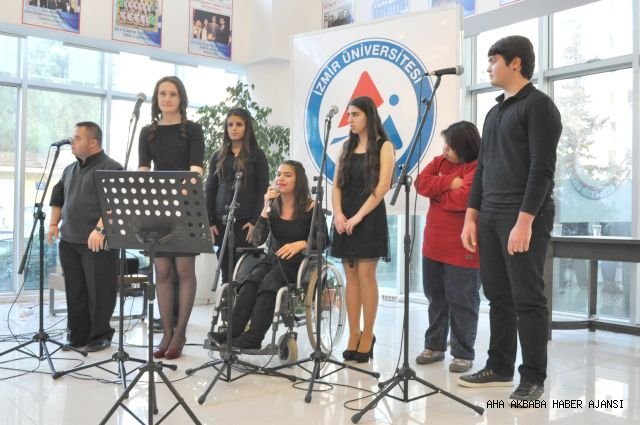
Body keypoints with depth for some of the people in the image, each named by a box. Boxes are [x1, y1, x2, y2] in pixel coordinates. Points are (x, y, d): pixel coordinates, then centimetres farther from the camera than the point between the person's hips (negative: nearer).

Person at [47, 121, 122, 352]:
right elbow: (58, 198, 25)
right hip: (69, 241, 7)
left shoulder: (111, 168, -8)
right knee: (74, 291, 12)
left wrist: (99, 229, -26)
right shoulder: (70, 169, 17)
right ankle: (77, 335, 21)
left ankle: (100, 336, 14)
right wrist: (54, 224, 13)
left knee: (98, 292, 1)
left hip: (97, 243, -7)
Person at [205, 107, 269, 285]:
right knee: (226, 270, 4)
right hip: (221, 220, 3)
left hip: (246, 221, -3)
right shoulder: (218, 156, 13)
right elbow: (210, 190, 12)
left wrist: (256, 221, -10)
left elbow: (263, 190, -2)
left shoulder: (256, 154, 3)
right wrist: (209, 222, 3)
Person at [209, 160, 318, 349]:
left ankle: (253, 337, -36)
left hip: (298, 263, -4)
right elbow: (257, 241, -3)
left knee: (268, 284, -32)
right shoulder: (272, 206, 7)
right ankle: (233, 332, -35)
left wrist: (301, 244, -23)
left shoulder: (310, 208, -3)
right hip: (272, 259, 4)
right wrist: (265, 208, -11)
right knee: (250, 282, -28)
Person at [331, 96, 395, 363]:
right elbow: (337, 184, 10)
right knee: (351, 277, 5)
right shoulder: (347, 146, 16)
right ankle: (354, 335, 10)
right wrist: (338, 214, -6)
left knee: (366, 275, -5)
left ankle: (367, 336, 4)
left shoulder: (383, 146, -1)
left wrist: (358, 216, -16)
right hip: (344, 218, 5)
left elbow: (382, 187, -10)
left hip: (369, 217, -5)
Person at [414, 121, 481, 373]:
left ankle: (463, 354, 13)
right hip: (433, 244, 7)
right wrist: (449, 183, -15)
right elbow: (421, 183, -4)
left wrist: (437, 191, -7)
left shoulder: (479, 168, -12)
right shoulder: (440, 162, 10)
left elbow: (462, 199, -24)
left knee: (462, 301, 2)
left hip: (462, 248, -7)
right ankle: (434, 345, 28)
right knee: (435, 297, 15)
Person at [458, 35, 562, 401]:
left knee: (527, 299, -2)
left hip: (524, 219, -8)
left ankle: (534, 378, 8)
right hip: (490, 218, 8)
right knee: (498, 296, 11)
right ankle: (500, 368, 21)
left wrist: (525, 220, -20)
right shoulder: (495, 112, 18)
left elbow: (542, 169, -14)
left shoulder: (539, 106, -5)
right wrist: (472, 216, 13)